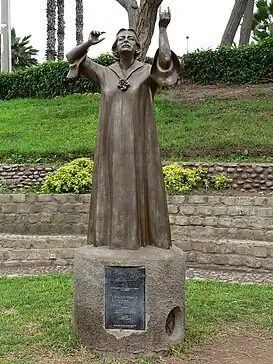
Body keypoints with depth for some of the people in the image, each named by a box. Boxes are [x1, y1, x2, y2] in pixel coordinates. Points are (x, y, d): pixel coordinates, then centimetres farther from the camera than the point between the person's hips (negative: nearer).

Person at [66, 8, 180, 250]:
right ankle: (113, 238, 12)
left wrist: (163, 29, -15)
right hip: (112, 143, 3)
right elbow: (72, 57, 8)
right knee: (113, 189, 4)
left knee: (140, 187, -1)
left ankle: (143, 238, 6)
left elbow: (165, 60, -20)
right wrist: (89, 43, -10)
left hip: (138, 142, -3)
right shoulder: (105, 74, 9)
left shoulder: (147, 72, 1)